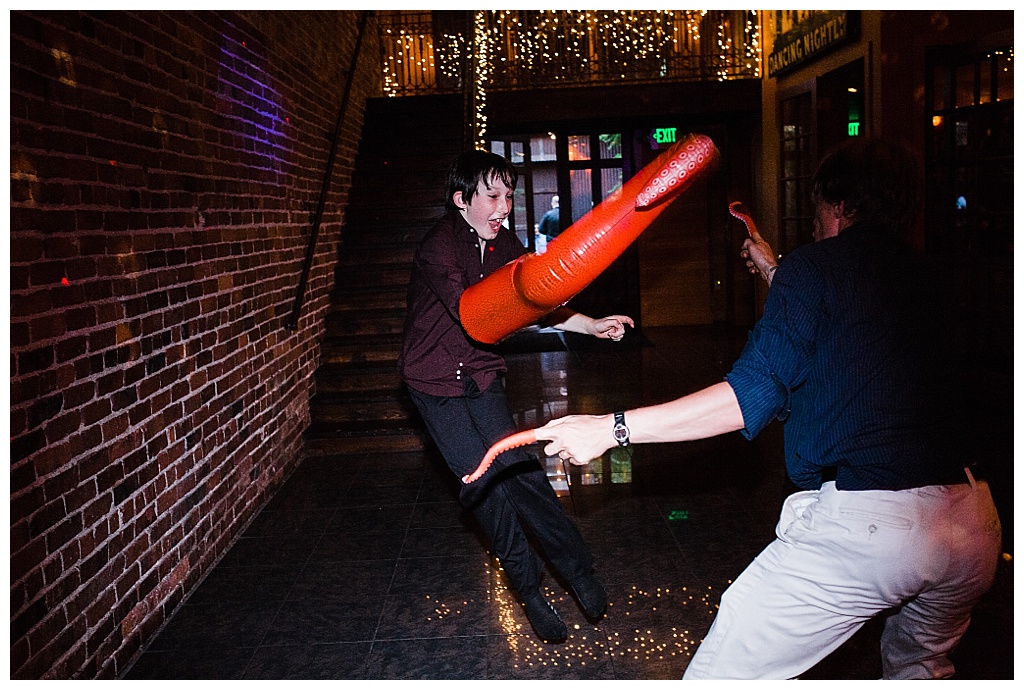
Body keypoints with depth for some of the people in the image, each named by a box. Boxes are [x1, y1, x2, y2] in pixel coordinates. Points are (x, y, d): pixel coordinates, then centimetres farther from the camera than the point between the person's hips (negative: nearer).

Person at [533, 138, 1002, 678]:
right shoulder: (931, 283, 18)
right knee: (920, 667, 35)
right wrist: (774, 272, 48)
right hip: (972, 525, 8)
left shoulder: (814, 265, -2)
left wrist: (613, 427, -10)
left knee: (720, 675, 3)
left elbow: (751, 394, -11)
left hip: (863, 518, -7)